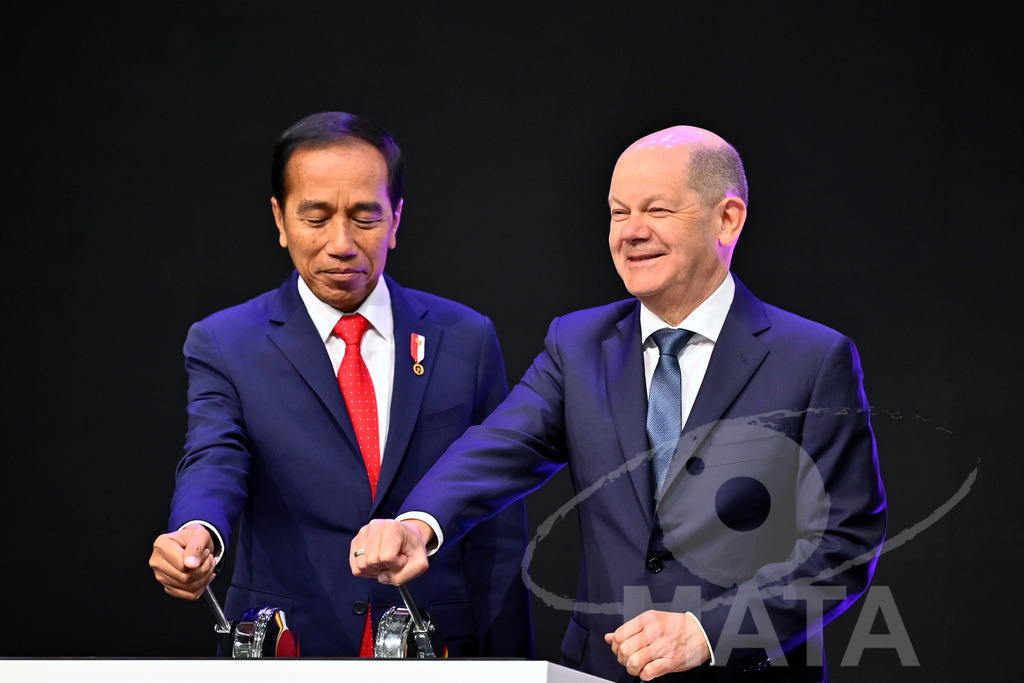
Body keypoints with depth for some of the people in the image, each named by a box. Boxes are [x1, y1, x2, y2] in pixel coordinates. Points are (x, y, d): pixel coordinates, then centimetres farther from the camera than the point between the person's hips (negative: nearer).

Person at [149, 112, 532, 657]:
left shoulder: (466, 340, 7)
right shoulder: (223, 346, 3)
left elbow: (496, 532, 7)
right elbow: (214, 463, -14)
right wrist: (197, 534, -37)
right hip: (285, 658, 0)